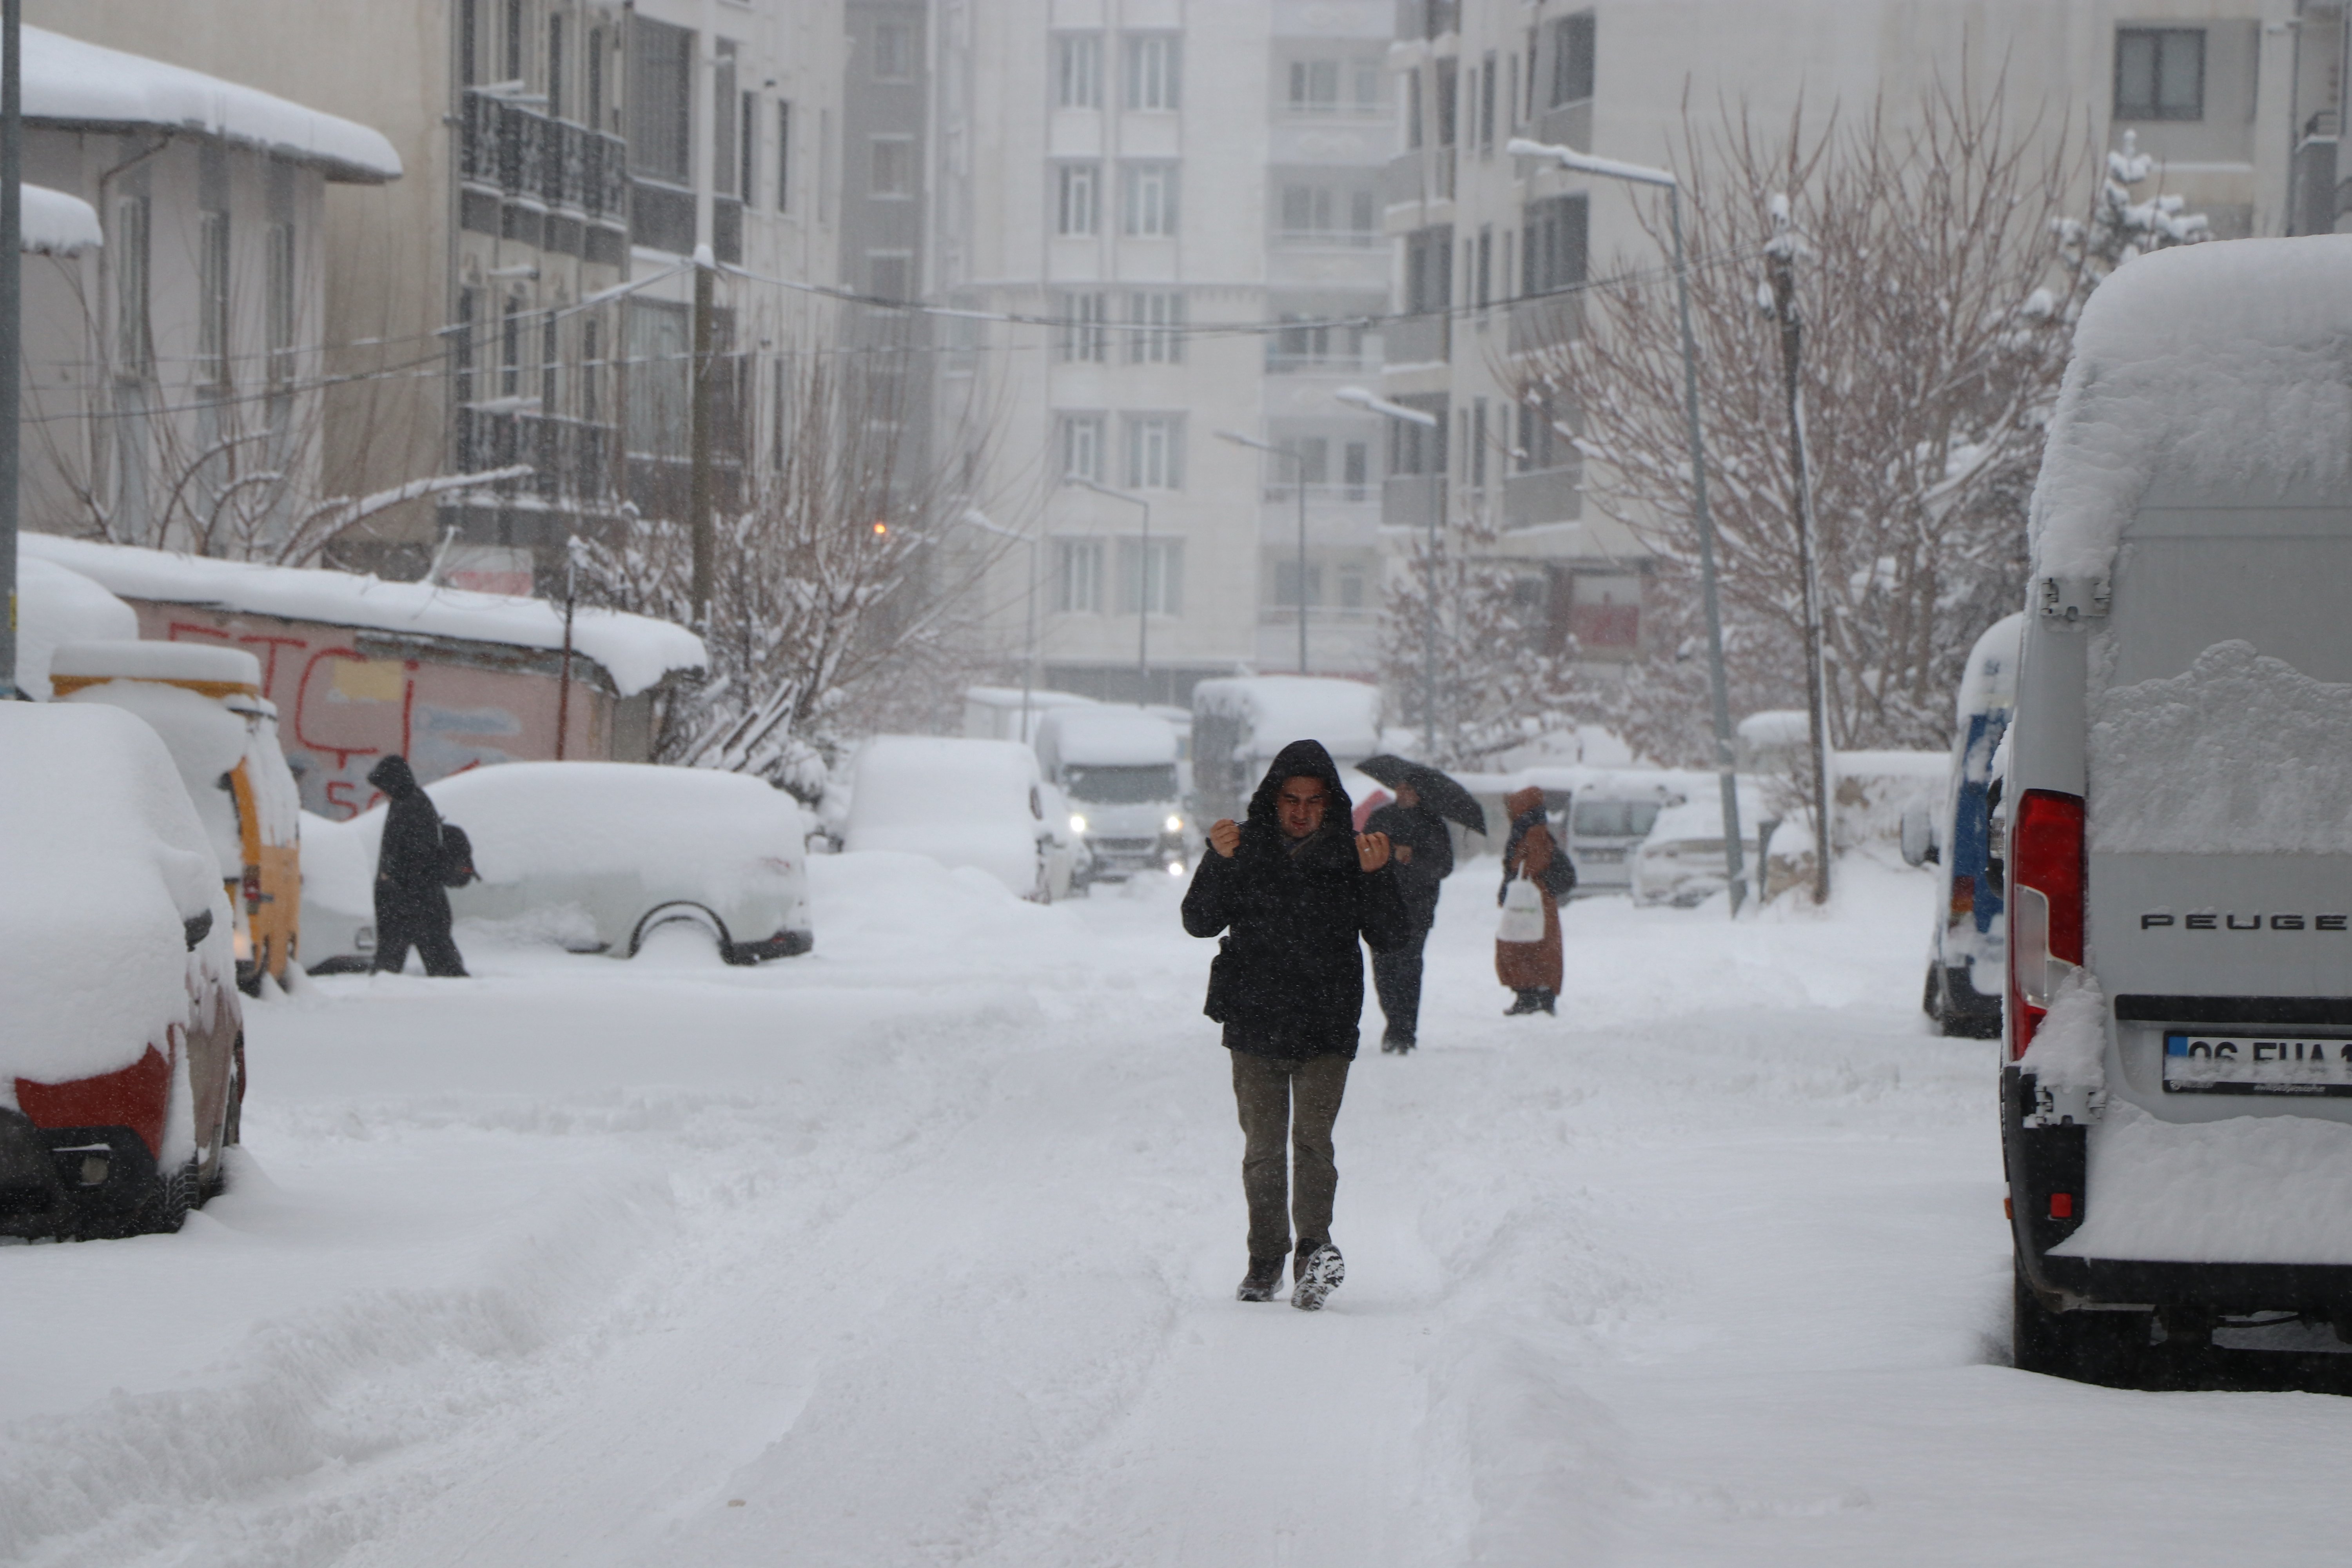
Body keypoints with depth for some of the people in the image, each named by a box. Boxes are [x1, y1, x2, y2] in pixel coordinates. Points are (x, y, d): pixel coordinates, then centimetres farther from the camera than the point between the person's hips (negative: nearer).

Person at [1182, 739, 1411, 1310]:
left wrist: (1376, 877, -18)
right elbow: (1200, 922, -3)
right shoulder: (1246, 847, 2)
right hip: (1255, 1027, 1)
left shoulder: (1349, 854, 1)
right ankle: (1266, 1261, 17)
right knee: (1262, 1149, 6)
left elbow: (1391, 936, -2)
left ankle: (1315, 1250, -21)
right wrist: (1219, 864, -19)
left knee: (1312, 1140, -15)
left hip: (1327, 1030, -1)